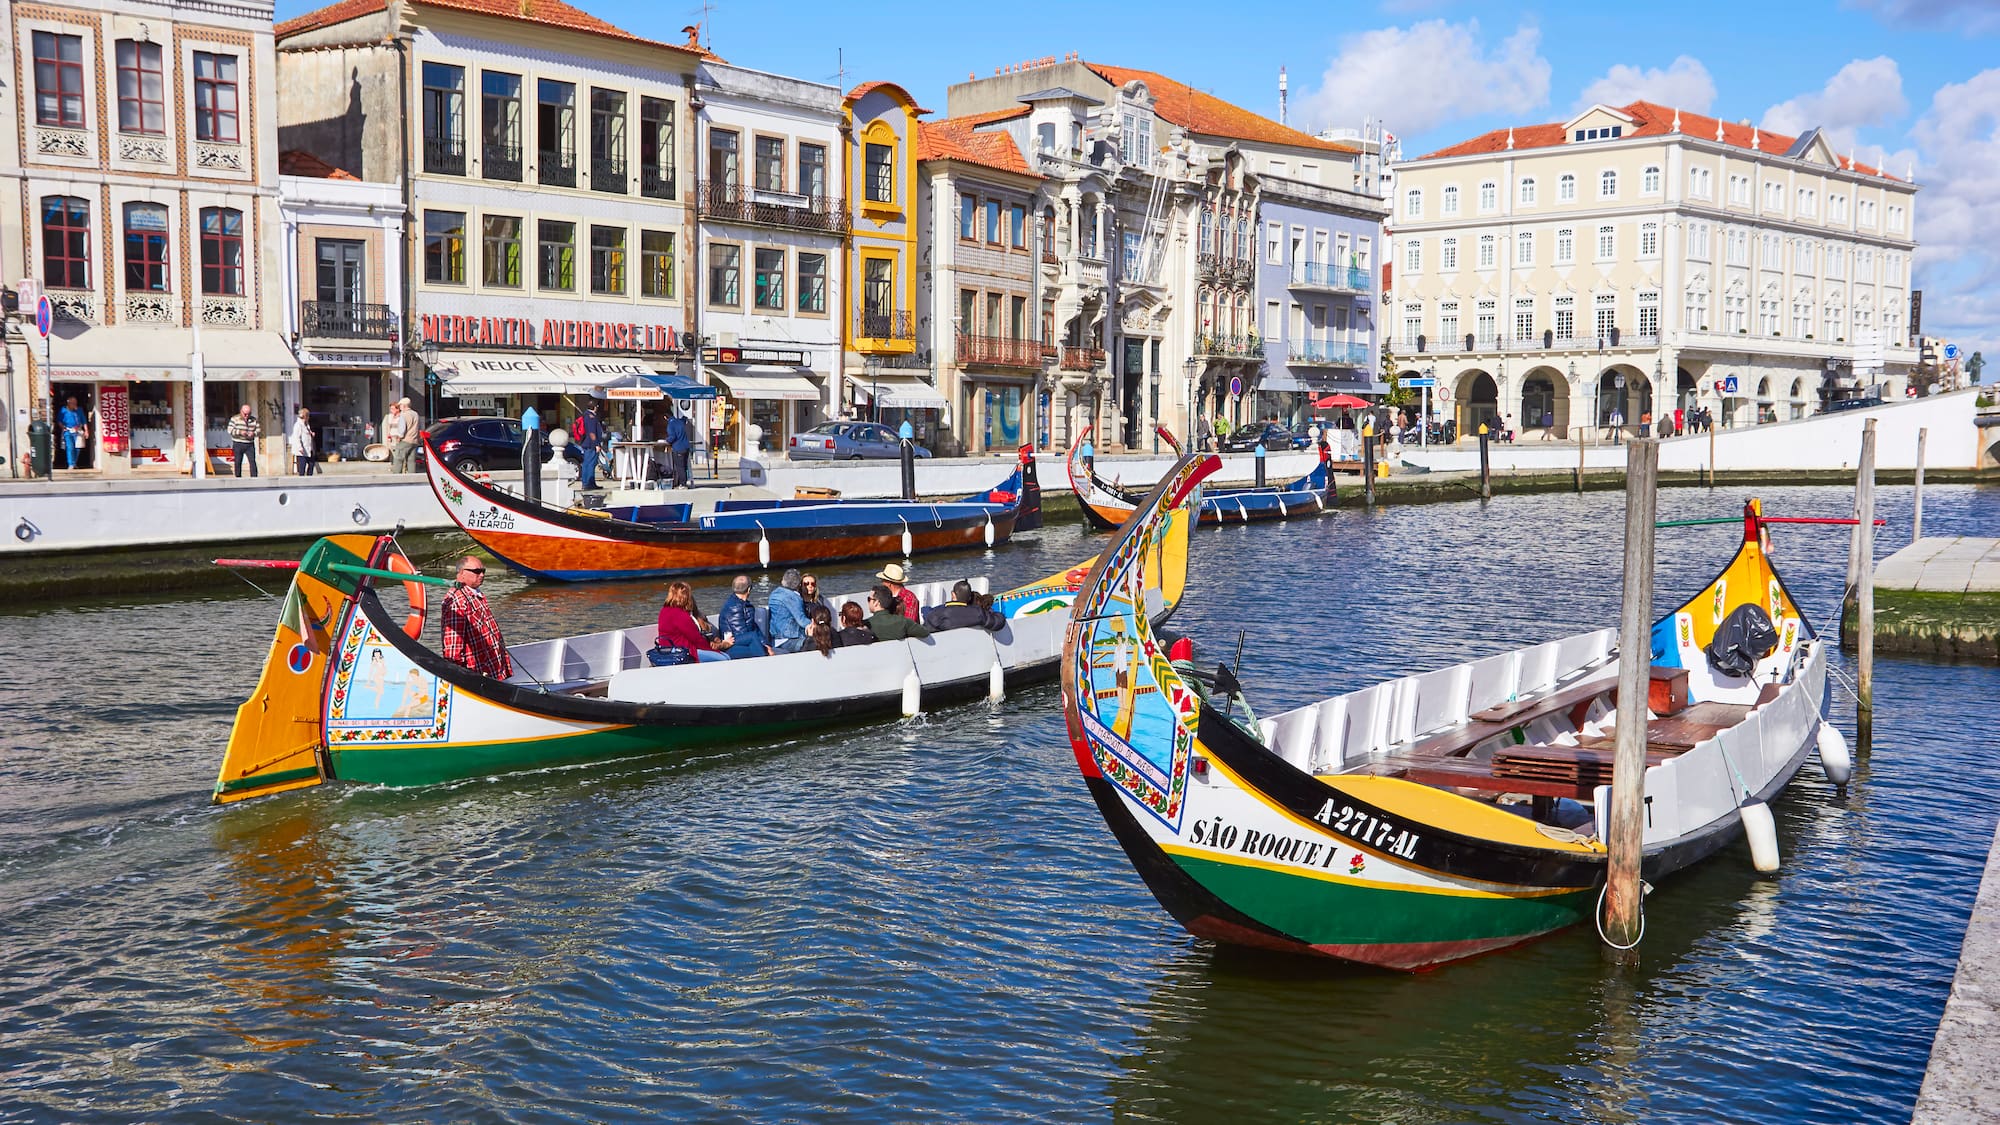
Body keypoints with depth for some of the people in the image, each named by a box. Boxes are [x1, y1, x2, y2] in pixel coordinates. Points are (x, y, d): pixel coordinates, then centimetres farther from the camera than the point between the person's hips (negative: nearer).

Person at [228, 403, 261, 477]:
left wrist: (254, 433, -14)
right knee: (238, 462, 2)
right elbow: (230, 430, -9)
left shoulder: (254, 419, 8)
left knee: (253, 461, -10)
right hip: (238, 444, -2)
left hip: (250, 445, 2)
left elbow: (259, 430, 8)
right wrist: (240, 432, -23)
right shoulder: (235, 419, -1)